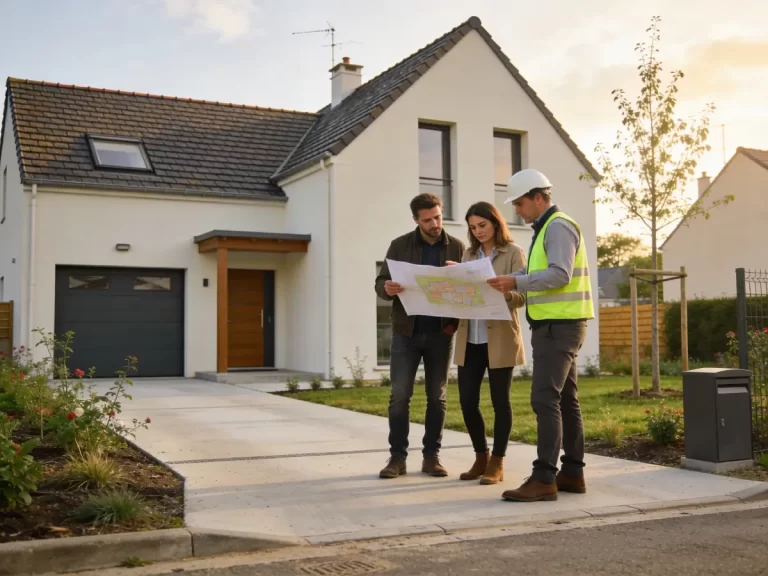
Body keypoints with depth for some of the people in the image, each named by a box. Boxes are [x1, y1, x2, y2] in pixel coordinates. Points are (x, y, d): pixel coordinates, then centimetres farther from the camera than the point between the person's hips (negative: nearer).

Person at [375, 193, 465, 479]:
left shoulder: (457, 247, 3)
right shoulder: (400, 245, 2)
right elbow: (380, 283, 0)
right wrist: (387, 289, -23)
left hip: (440, 333, 1)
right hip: (406, 331, 0)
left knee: (437, 397, 6)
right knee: (399, 395, -2)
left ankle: (431, 456, 15)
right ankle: (397, 456, 6)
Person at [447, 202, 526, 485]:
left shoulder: (513, 252, -1)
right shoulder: (469, 254, 15)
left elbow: (521, 296, -9)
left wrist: (501, 291, -27)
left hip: (500, 338, -5)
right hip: (469, 339, 5)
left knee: (499, 401, 3)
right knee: (467, 400, 5)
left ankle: (497, 463, 13)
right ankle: (481, 458, 23)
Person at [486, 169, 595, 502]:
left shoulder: (558, 227, -11)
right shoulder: (546, 229, 21)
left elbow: (560, 274, -23)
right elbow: (538, 274, 21)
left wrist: (517, 283, -27)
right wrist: (506, 281, 10)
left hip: (559, 325, -11)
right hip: (555, 325, 11)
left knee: (545, 399, -14)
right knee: (564, 399, 10)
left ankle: (544, 479, -14)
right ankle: (573, 473, 16)